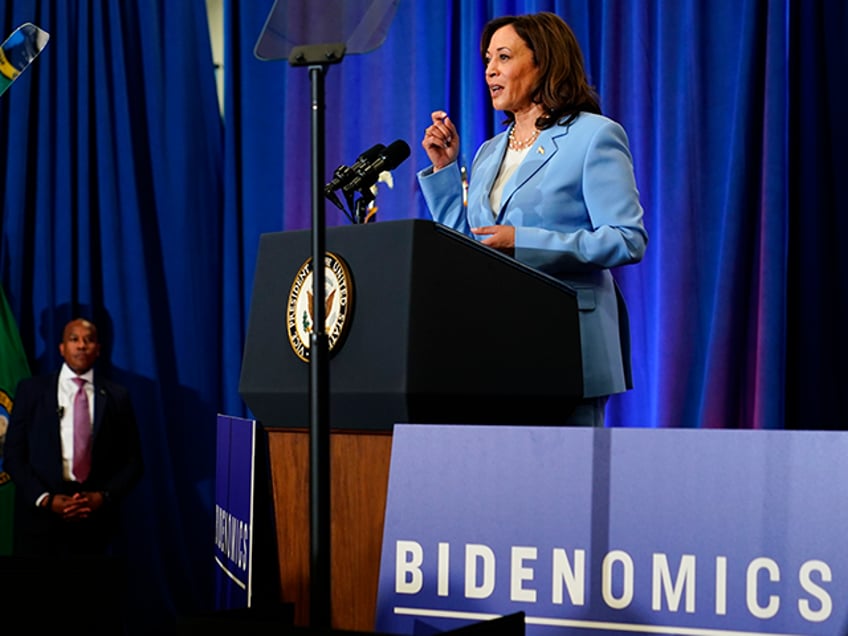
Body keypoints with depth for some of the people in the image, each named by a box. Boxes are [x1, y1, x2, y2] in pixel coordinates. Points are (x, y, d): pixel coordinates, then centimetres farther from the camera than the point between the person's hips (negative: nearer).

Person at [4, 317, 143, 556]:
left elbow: (132, 461, 7)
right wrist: (45, 499, -11)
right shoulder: (31, 390, 4)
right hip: (40, 516, 0)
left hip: (95, 518, 1)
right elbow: (14, 455, 1)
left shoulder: (117, 397, 6)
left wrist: (103, 497, -9)